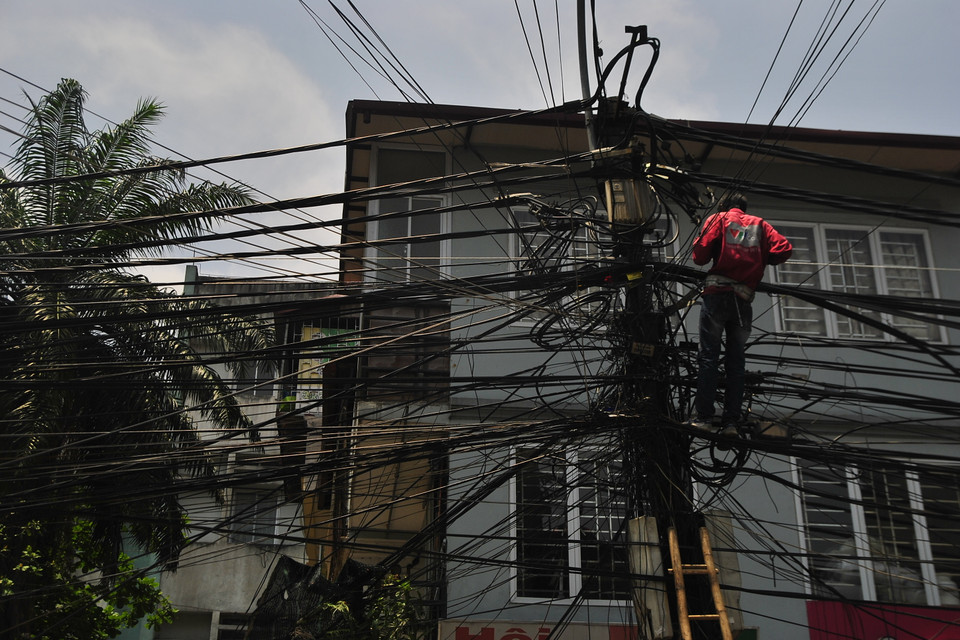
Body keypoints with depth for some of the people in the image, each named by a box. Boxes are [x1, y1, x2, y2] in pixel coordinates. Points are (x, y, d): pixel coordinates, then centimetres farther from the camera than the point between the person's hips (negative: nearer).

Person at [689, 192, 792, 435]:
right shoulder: (759, 224, 16)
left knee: (709, 356, -3)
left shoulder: (719, 219, 9)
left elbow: (700, 255, -1)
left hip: (717, 294, -2)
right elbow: (785, 249, 3)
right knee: (736, 361, 6)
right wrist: (759, 260, 18)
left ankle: (703, 417, -9)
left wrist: (700, 241, 20)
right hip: (744, 299, 3)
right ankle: (731, 421, 1)